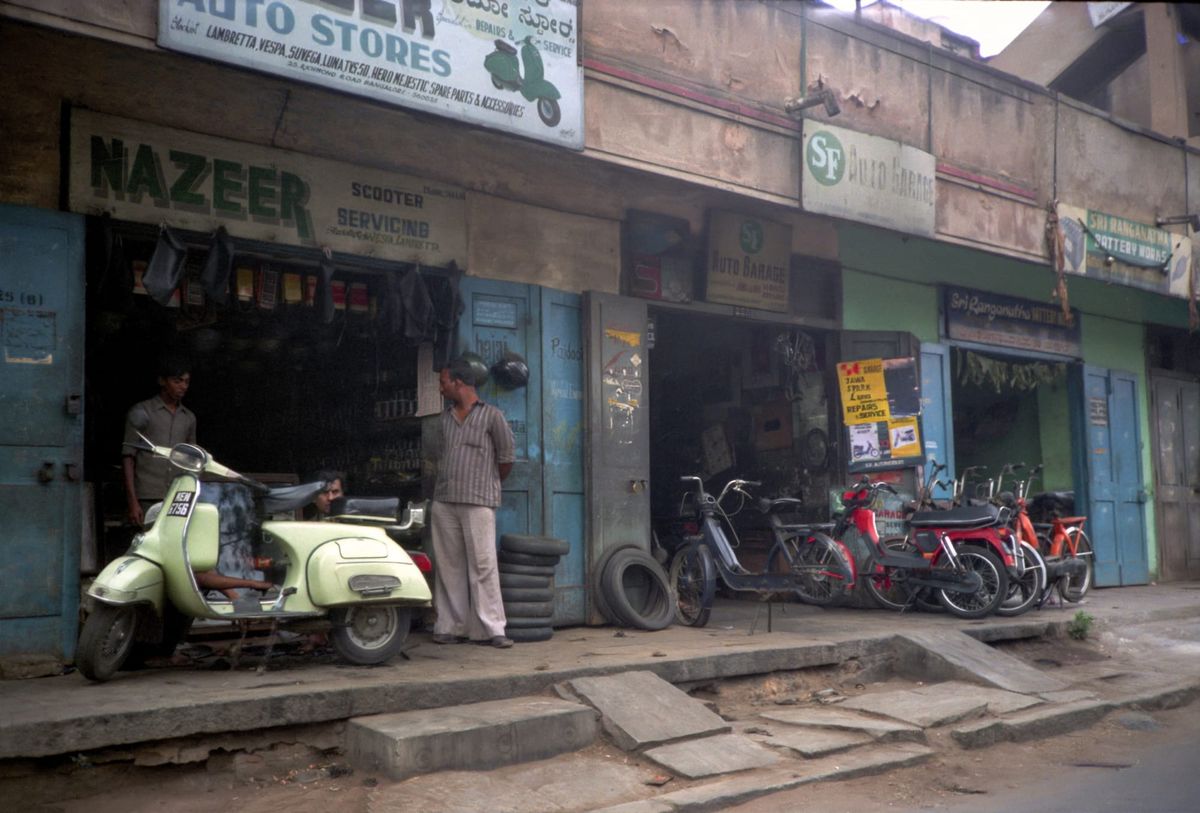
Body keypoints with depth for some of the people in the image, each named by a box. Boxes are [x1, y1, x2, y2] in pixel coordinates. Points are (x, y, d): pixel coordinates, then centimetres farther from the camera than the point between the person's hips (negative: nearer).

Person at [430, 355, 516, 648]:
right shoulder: (446, 418, 16)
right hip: (444, 503, 5)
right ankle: (451, 627, 11)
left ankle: (491, 629, -4)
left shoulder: (491, 415, -1)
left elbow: (506, 459, 3)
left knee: (483, 566, -7)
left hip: (478, 503, -5)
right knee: (448, 566, 6)